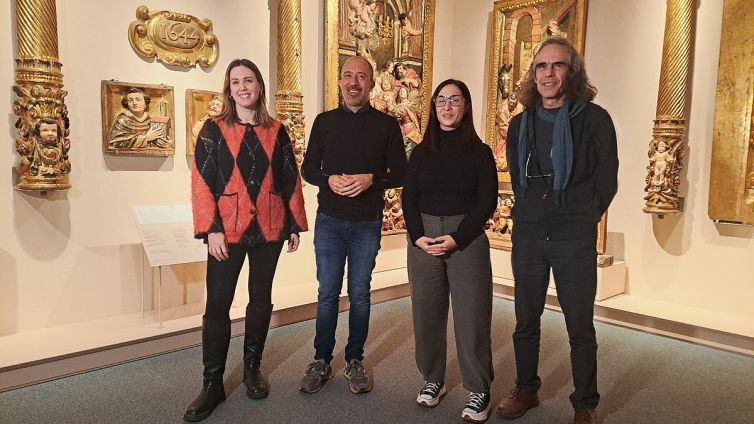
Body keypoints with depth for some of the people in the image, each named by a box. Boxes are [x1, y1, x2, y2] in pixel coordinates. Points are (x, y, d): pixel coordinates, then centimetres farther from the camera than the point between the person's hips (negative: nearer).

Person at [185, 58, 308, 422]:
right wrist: (211, 230, -13)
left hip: (269, 228, 2)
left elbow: (291, 181, 8)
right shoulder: (214, 130, 0)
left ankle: (252, 368, 30)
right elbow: (201, 184, -5)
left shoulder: (276, 131, 7)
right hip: (228, 229, -2)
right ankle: (212, 384, 12)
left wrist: (295, 225, 4)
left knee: (261, 299, 12)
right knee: (217, 304, -1)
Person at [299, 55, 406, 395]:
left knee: (359, 294, 9)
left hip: (367, 224, -1)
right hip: (329, 221, 1)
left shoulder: (386, 125, 1)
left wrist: (371, 179, -17)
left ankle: (355, 361, 24)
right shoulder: (324, 121, 6)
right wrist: (329, 179, -14)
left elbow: (400, 174, 1)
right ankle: (322, 361, 22)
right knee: (327, 293, 7)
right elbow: (308, 168, 7)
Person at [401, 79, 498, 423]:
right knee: (426, 314, 7)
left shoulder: (480, 152, 3)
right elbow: (409, 198, 6)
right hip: (423, 240, 3)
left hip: (467, 239, -2)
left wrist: (456, 239, -13)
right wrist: (418, 236, -10)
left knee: (471, 317, -1)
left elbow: (487, 202, -3)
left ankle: (478, 391, 13)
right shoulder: (421, 152, 10)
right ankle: (432, 380, 24)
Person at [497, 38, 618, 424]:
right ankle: (526, 390, 31)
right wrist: (532, 216, 14)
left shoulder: (594, 119, -5)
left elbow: (606, 183, 0)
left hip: (575, 239, -3)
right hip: (527, 235, 4)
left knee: (580, 327, 5)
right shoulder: (521, 124, 7)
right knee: (525, 321, 13)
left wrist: (579, 220, 7)